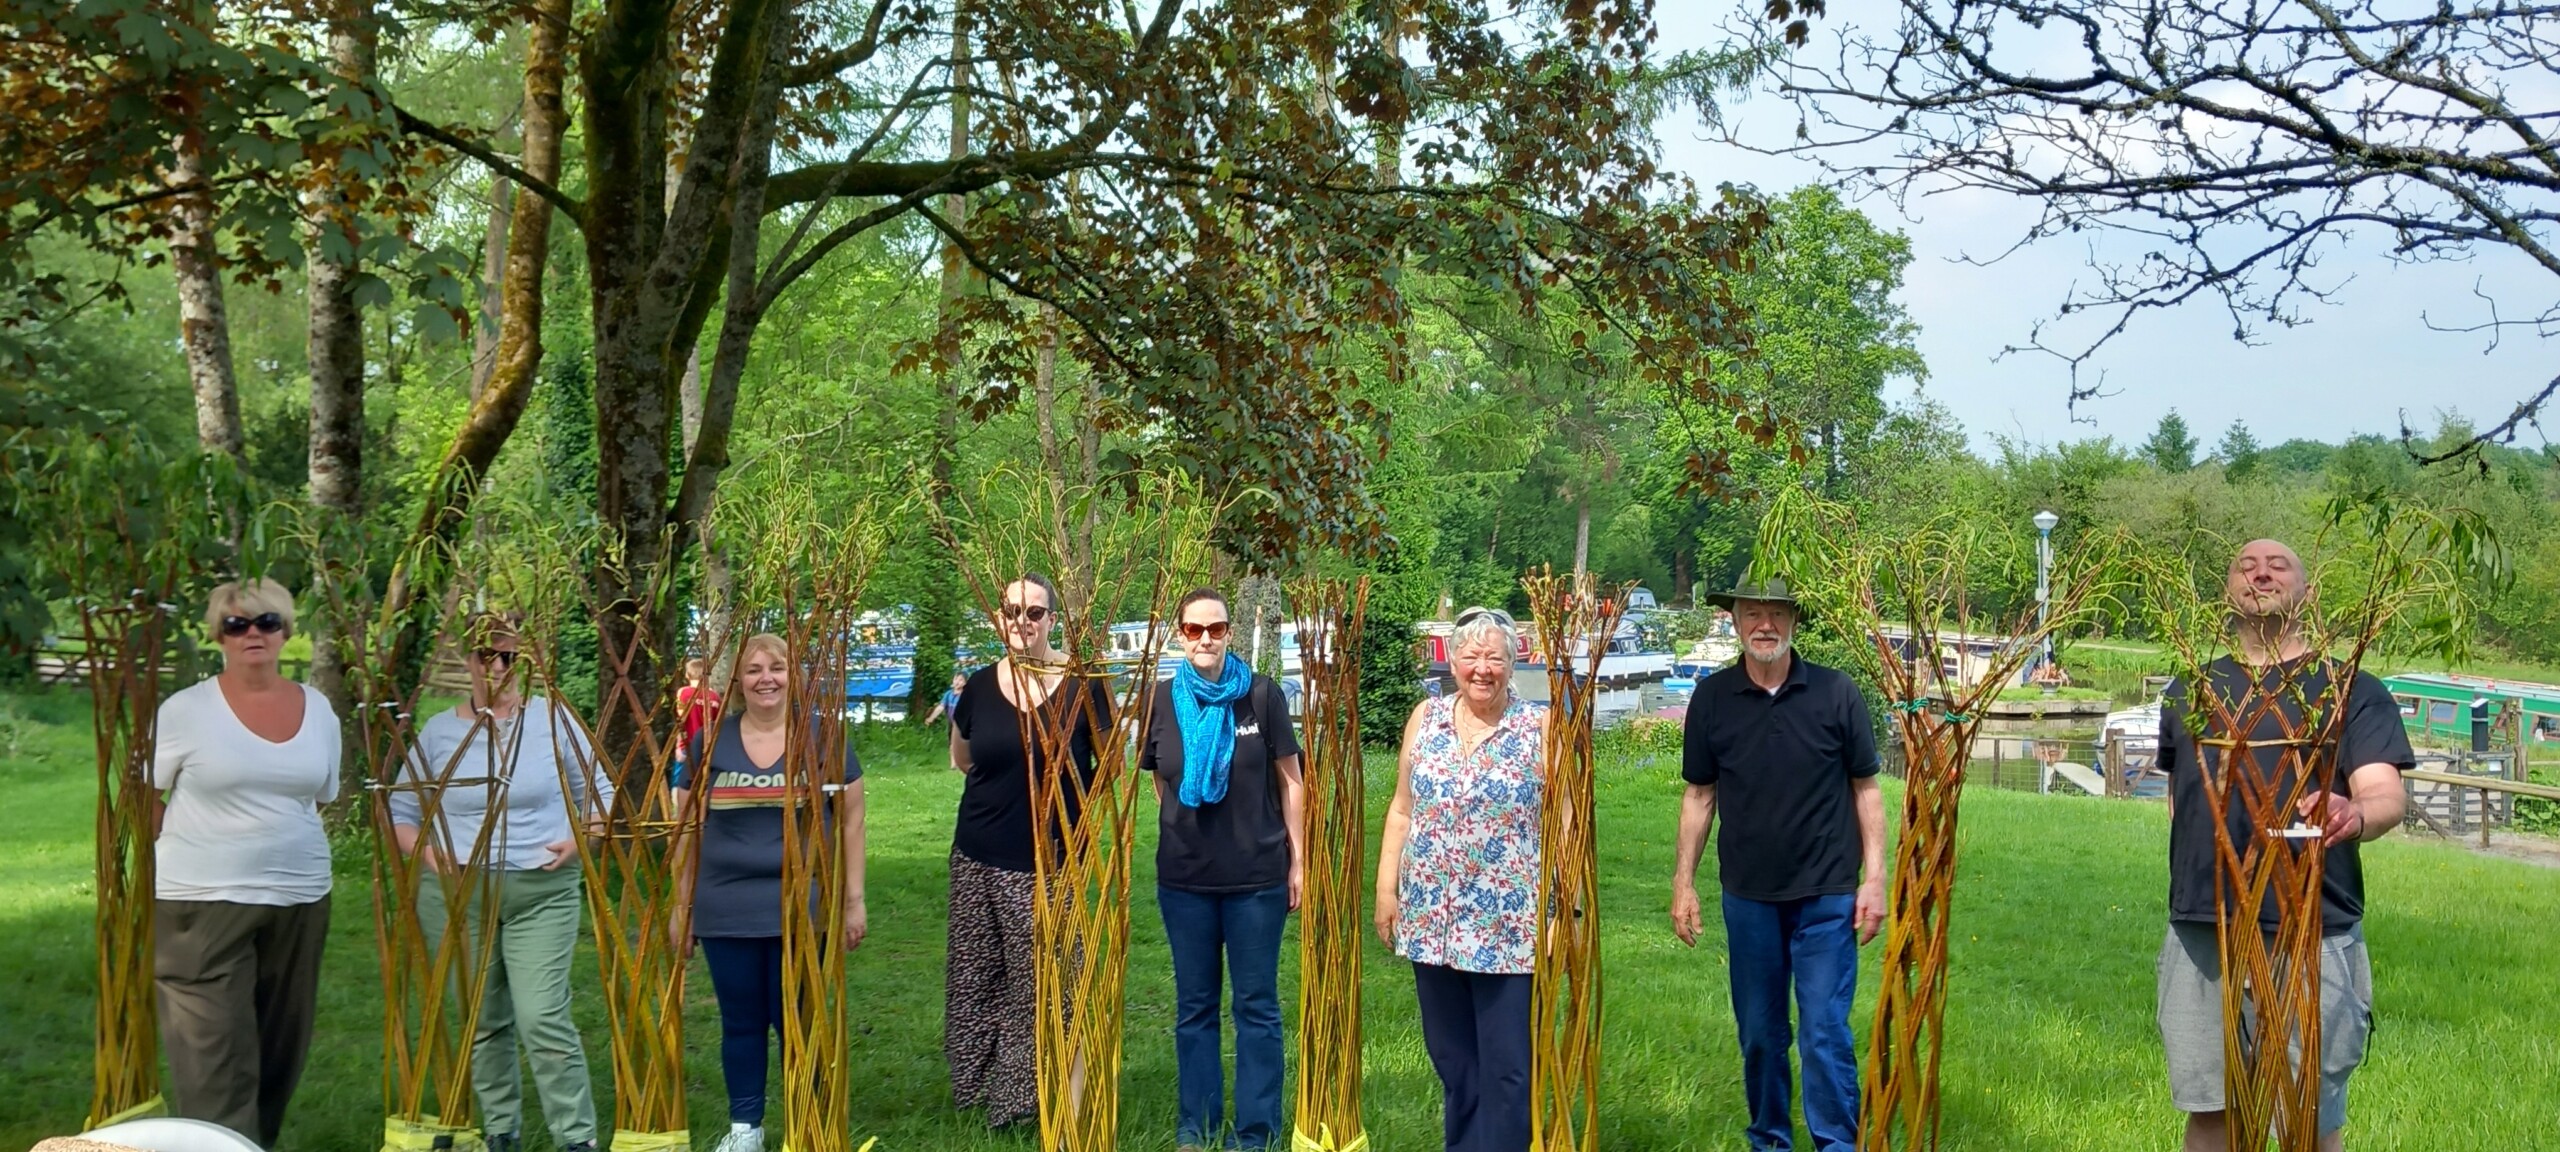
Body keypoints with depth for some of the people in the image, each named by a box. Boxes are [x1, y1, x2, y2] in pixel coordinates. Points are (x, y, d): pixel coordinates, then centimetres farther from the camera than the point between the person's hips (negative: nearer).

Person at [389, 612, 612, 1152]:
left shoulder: (554, 718, 1)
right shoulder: (438, 730, 5)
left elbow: (600, 794, 9)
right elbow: (401, 814, 12)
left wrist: (579, 839, -9)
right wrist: (427, 851, -7)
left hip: (543, 893, -2)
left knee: (544, 1019, -11)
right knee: (481, 1023, 10)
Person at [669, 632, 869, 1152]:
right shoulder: (711, 741, 5)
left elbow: (850, 821, 4)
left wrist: (854, 899, 2)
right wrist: (681, 905, 9)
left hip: (800, 909, -2)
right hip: (725, 911, 2)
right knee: (740, 1021, 10)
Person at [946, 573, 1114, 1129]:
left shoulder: (1083, 681, -8)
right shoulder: (980, 686, 2)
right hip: (980, 858, 3)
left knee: (1042, 982, 0)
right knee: (975, 978, 9)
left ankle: (1025, 1095, 11)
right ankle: (976, 1085, 24)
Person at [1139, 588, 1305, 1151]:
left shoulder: (1262, 694, -6)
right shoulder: (1161, 700, 0)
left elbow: (1290, 780, -1)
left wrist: (1298, 859, -2)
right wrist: (1182, 827, 4)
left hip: (1256, 876, -2)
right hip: (1184, 877, 2)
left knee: (1257, 1006, 6)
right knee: (1194, 1006, 12)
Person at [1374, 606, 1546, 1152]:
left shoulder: (1540, 728, -5)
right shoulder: (1425, 718, 6)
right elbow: (1402, 811, 11)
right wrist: (1386, 890, 7)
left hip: (1508, 927, -4)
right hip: (1431, 921, 4)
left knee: (1506, 1065, 1)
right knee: (1450, 1056, 14)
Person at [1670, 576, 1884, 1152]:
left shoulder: (1837, 693, -4)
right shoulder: (1712, 697, 0)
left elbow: (1866, 789, 1)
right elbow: (1699, 795, 6)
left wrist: (1874, 878, -4)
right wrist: (1683, 881, 3)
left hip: (1827, 894, -2)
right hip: (1747, 894, 2)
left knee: (1826, 1032, -2)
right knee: (1758, 1033, 13)